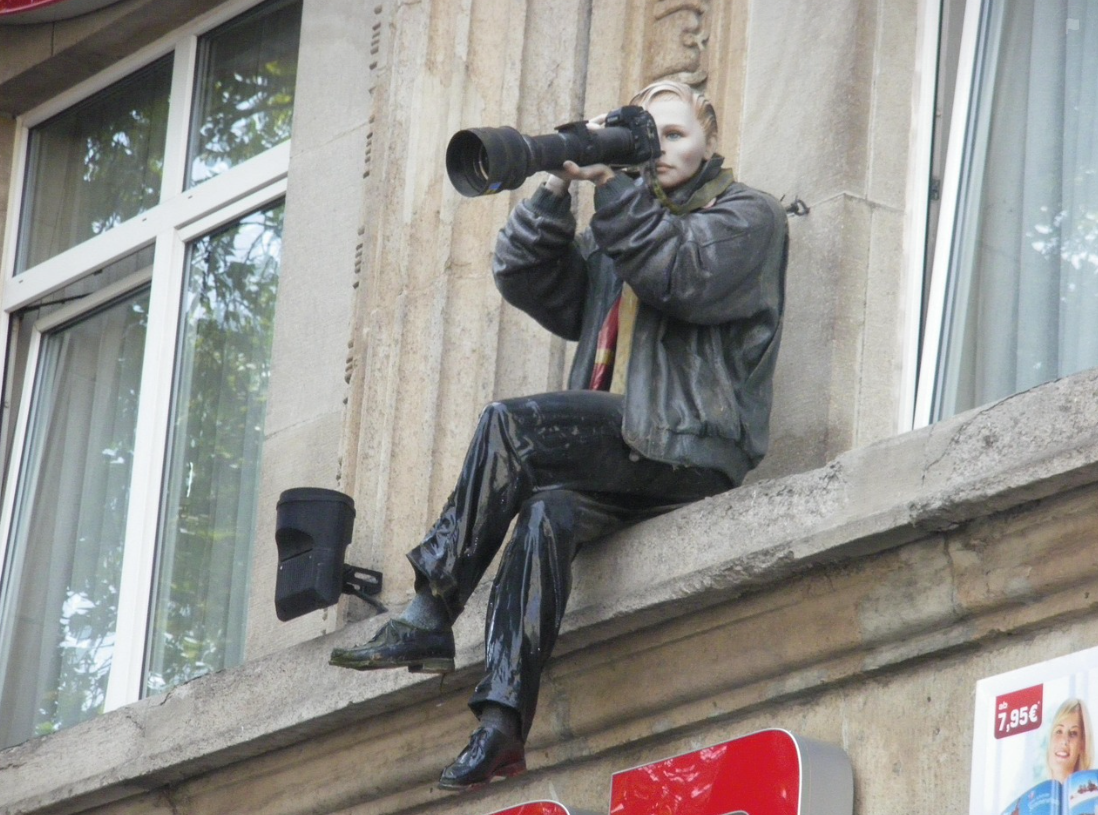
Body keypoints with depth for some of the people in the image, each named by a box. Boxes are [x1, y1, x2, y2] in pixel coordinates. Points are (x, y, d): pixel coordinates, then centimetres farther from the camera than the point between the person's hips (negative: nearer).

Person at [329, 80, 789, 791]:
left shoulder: (749, 217, 9)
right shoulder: (616, 228, 29)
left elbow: (683, 278, -12)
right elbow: (525, 278, 15)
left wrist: (615, 186, -11)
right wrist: (559, 187, 3)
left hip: (693, 449, -5)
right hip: (620, 451, 5)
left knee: (510, 426, -25)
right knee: (549, 511, -29)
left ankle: (430, 618, -22)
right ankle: (502, 718, -38)